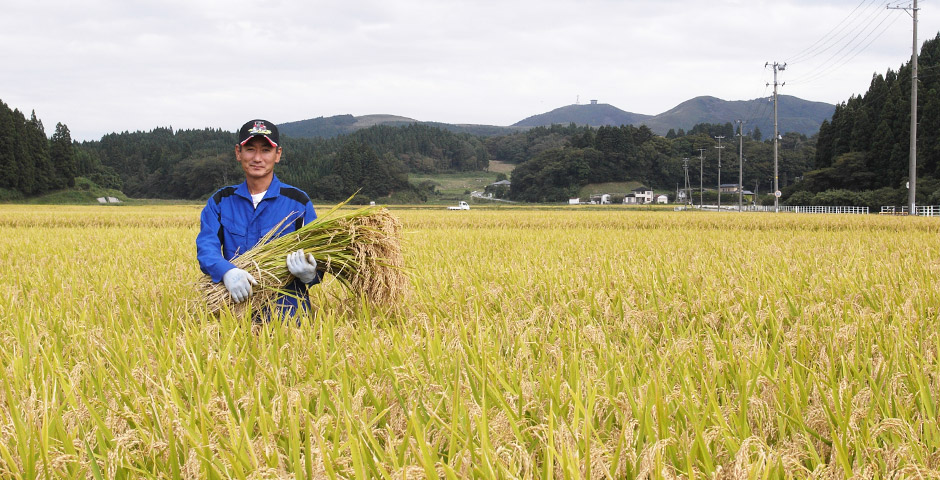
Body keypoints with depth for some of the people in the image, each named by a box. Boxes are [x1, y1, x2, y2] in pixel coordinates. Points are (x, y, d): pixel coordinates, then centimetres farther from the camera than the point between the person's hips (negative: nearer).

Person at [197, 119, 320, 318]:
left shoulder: (298, 202, 8)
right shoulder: (220, 202, 14)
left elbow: (314, 254, 6)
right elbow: (206, 246, 0)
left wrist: (309, 274, -19)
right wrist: (227, 271, -23)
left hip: (284, 303, -2)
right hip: (234, 301, 2)